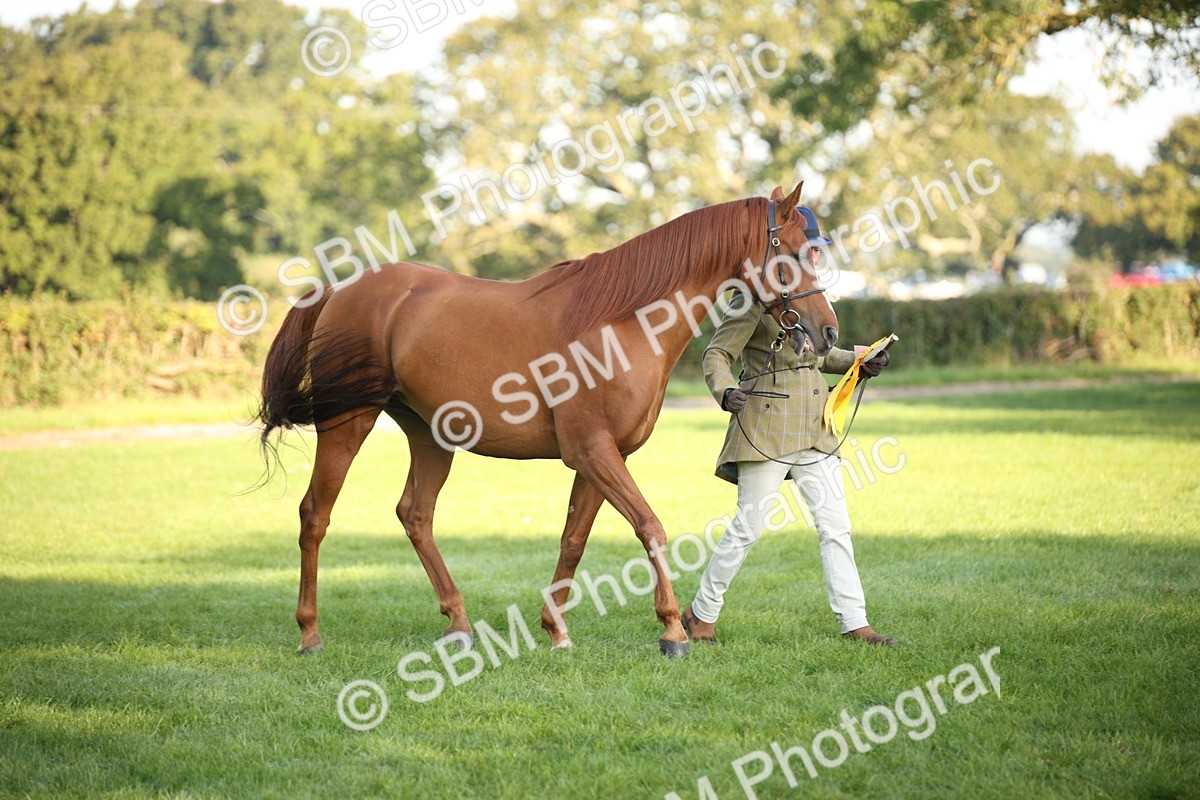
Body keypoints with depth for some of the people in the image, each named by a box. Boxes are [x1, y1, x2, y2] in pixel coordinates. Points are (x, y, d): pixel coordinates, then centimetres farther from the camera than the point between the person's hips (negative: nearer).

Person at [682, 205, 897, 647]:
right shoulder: (755, 298, -10)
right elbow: (716, 355, -11)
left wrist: (860, 363, 10)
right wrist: (725, 391, -30)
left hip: (813, 426, 7)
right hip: (767, 424, -7)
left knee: (835, 523, 1)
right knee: (750, 524, -2)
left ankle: (854, 623, 3)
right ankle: (701, 614, 14)